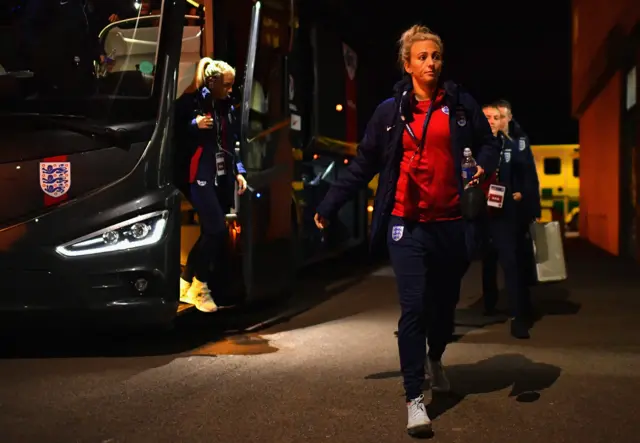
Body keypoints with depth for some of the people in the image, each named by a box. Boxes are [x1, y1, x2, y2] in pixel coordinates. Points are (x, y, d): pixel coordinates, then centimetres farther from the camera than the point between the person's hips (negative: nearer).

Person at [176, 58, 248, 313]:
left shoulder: (226, 106, 14)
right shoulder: (191, 102, -6)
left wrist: (238, 171, 11)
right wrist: (194, 125, -21)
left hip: (222, 176, 7)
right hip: (199, 174, -7)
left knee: (212, 231, 6)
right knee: (216, 228, -15)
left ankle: (187, 283, 19)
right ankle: (200, 285, 3)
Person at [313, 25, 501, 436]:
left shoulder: (460, 103, 4)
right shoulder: (391, 110, 3)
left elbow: (488, 143, 13)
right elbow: (363, 164, 6)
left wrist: (485, 166, -10)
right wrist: (329, 205, 5)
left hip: (450, 222, 2)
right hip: (407, 224, -2)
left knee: (445, 303, 14)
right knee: (413, 307, -11)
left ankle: (435, 360, 46)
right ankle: (415, 398, -6)